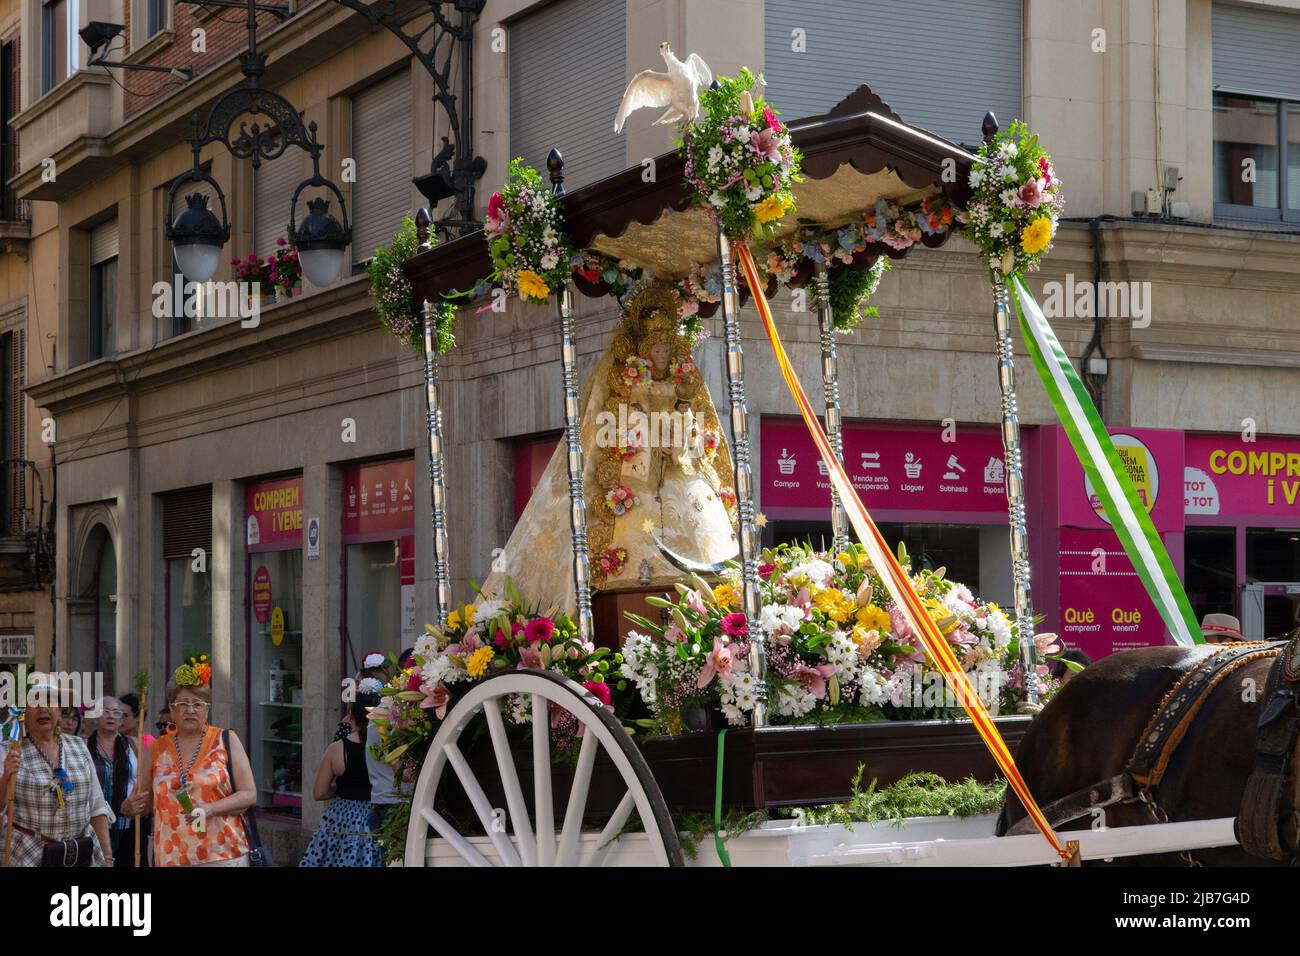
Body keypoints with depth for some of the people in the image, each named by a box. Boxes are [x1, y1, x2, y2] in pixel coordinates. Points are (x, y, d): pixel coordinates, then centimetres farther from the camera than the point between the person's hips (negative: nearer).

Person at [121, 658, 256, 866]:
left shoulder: (226, 741, 5)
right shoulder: (157, 749, 12)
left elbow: (249, 794, 1)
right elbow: (145, 799, 22)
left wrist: (210, 809, -13)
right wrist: (131, 806, -2)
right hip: (172, 857, 3)